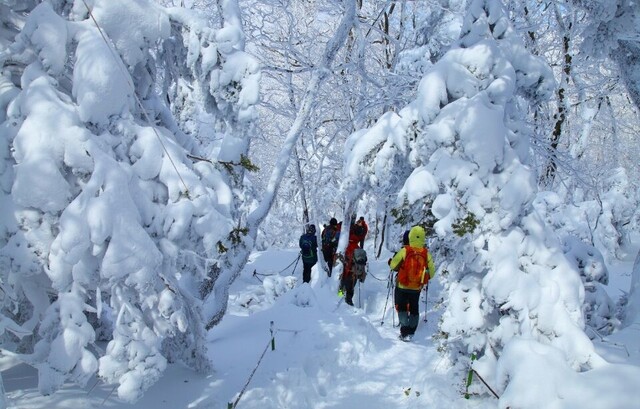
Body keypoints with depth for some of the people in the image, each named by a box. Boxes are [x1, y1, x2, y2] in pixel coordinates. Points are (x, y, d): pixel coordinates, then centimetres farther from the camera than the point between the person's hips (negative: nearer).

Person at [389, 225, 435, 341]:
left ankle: (405, 333, -2)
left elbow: (393, 265, -8)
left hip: (402, 287, -2)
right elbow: (431, 272, -1)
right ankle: (411, 332, 23)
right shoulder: (426, 253, -9)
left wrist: (391, 261, 14)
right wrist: (425, 278, 19)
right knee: (414, 309, 18)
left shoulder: (404, 251, -16)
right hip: (417, 288, 3)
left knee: (401, 307, 9)